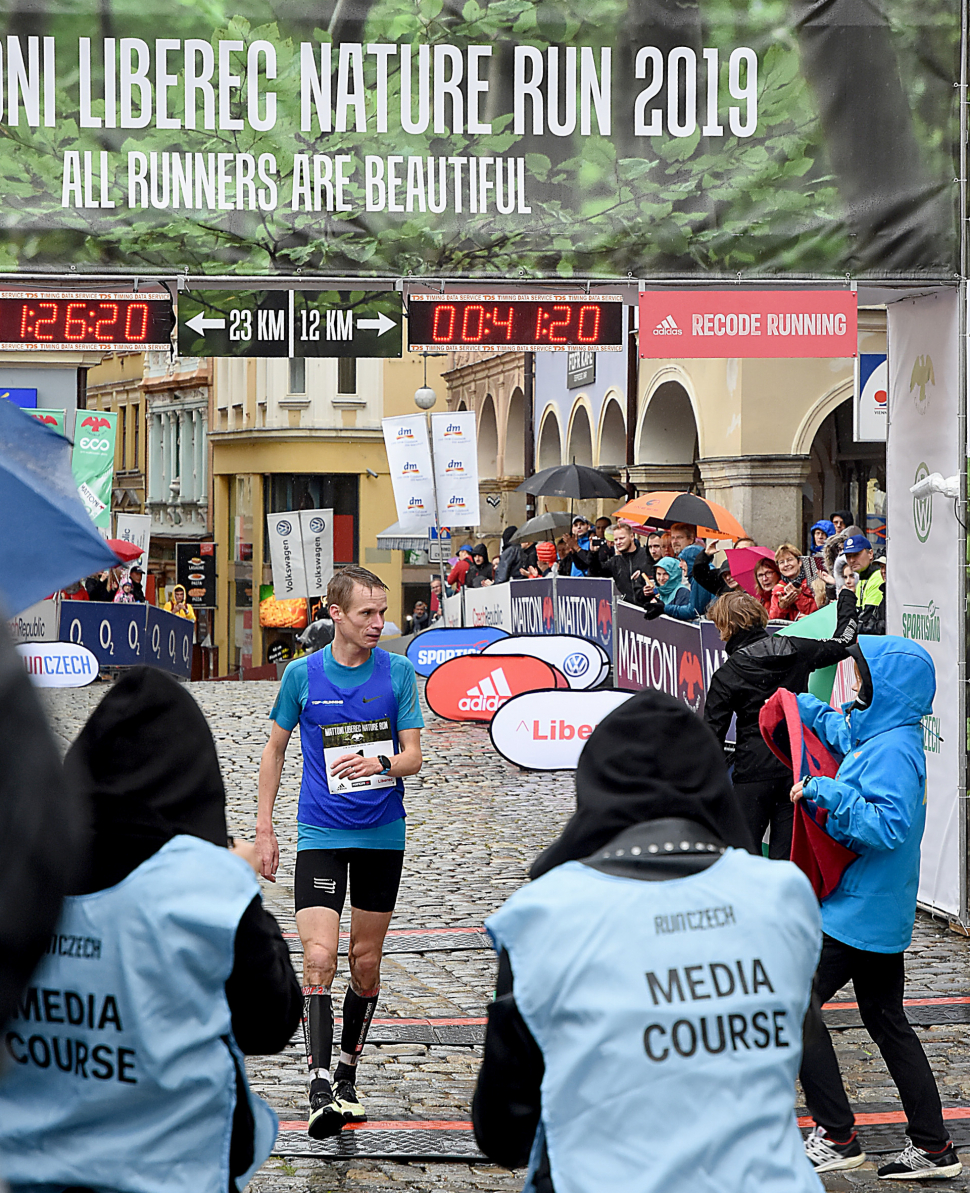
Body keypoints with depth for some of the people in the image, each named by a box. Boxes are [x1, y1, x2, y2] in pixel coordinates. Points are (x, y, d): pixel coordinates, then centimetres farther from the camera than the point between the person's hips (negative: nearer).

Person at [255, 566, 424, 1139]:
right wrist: (264, 826, 6)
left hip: (383, 834, 1)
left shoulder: (399, 672, -1)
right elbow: (276, 749, 9)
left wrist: (382, 763, -24)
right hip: (320, 834, -1)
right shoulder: (302, 674, -2)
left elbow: (413, 755, -2)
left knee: (366, 963, 8)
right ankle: (320, 1087, -18)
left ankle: (348, 1078, 25)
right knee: (319, 959, -15)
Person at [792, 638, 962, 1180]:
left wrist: (828, 794, -30)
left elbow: (888, 826, -32)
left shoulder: (892, 751, -21)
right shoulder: (876, 735, 9)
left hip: (858, 911, -10)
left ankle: (838, 1136, -3)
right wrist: (799, 705, 37)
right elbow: (841, 729, 32)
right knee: (887, 1020, 15)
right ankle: (933, 1148, 18)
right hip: (883, 910, 10)